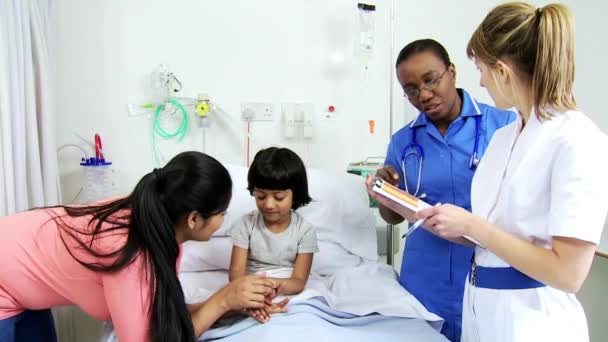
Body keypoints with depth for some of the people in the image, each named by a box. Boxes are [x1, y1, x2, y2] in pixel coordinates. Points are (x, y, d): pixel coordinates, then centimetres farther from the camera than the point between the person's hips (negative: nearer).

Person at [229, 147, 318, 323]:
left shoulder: (305, 230, -5)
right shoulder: (246, 224, -4)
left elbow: (299, 281, -11)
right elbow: (236, 272, -11)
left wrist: (279, 285, -35)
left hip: (288, 296, 0)